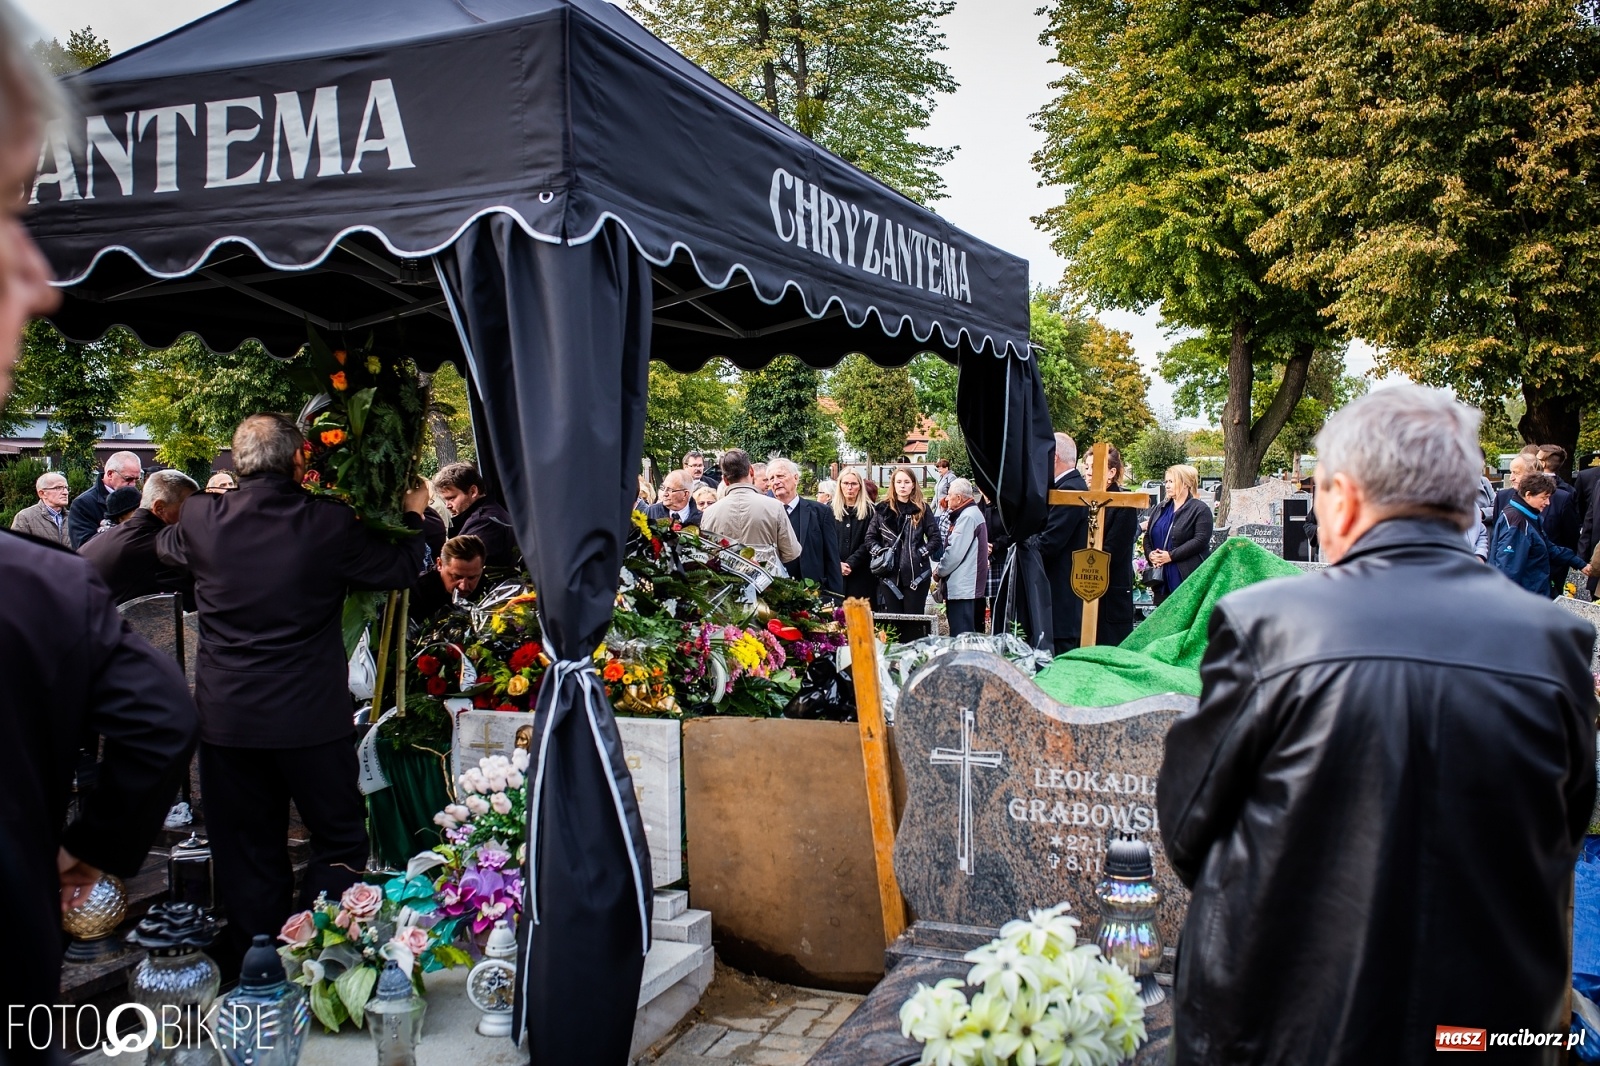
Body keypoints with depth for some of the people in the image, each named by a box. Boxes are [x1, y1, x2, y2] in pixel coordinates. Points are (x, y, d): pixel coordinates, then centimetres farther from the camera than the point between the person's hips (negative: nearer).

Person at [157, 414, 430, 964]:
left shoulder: (201, 519, -4)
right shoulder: (330, 523, -13)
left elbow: (164, 545, 20)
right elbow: (399, 568, 1)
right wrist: (414, 515, 19)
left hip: (225, 720, 3)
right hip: (312, 717, -3)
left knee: (247, 855, 14)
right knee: (339, 838, 13)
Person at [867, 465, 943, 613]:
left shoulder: (922, 509, 4)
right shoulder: (883, 509, 8)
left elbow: (935, 539, 2)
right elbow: (870, 537, 10)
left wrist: (920, 553, -10)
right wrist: (881, 553, -6)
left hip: (916, 574, -1)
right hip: (889, 574, 2)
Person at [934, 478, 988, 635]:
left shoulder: (967, 517, -16)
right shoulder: (973, 512, 17)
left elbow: (955, 552, -21)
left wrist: (939, 571, -6)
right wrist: (942, 569, 10)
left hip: (962, 588, -11)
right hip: (971, 587, 11)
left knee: (960, 636, -10)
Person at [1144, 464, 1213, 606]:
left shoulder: (1200, 509, -4)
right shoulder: (1160, 509, 18)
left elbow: (1200, 540, -14)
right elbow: (1148, 536, 18)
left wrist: (1171, 556, -18)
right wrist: (1150, 554, -4)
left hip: (1187, 577, -7)